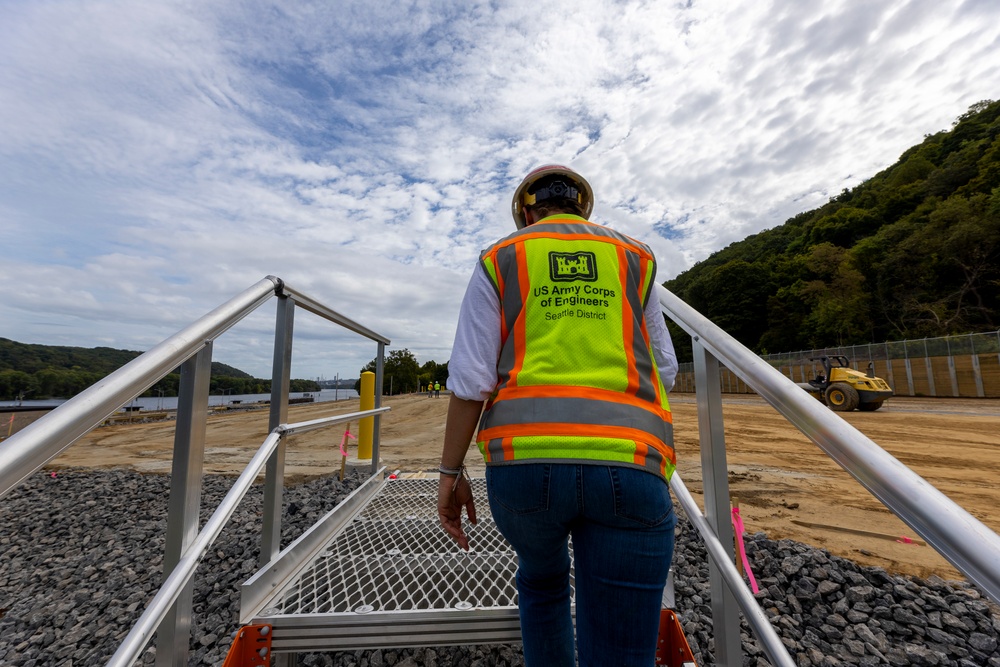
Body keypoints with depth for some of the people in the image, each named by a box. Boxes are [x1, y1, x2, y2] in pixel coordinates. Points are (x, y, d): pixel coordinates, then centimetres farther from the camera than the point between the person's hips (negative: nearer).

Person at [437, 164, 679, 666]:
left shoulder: (499, 259, 11)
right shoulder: (633, 258, 17)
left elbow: (470, 377, 1)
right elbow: (664, 371, 16)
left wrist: (450, 472, 7)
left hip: (523, 458, 1)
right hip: (628, 464, 1)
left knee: (542, 581, 31)